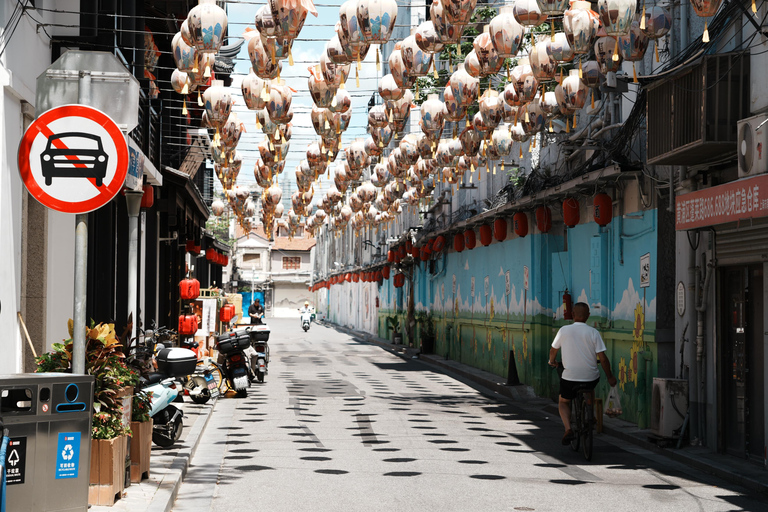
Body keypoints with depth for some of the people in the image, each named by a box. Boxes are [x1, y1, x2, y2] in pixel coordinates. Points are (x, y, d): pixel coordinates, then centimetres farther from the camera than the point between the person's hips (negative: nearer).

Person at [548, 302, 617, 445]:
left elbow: (553, 350, 11)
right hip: (591, 377, 1)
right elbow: (602, 358, -8)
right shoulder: (593, 332, -6)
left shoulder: (564, 330, -4)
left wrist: (552, 361, 33)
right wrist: (610, 376, 5)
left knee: (563, 403, 22)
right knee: (590, 389, 37)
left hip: (569, 377, -1)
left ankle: (568, 429, -2)